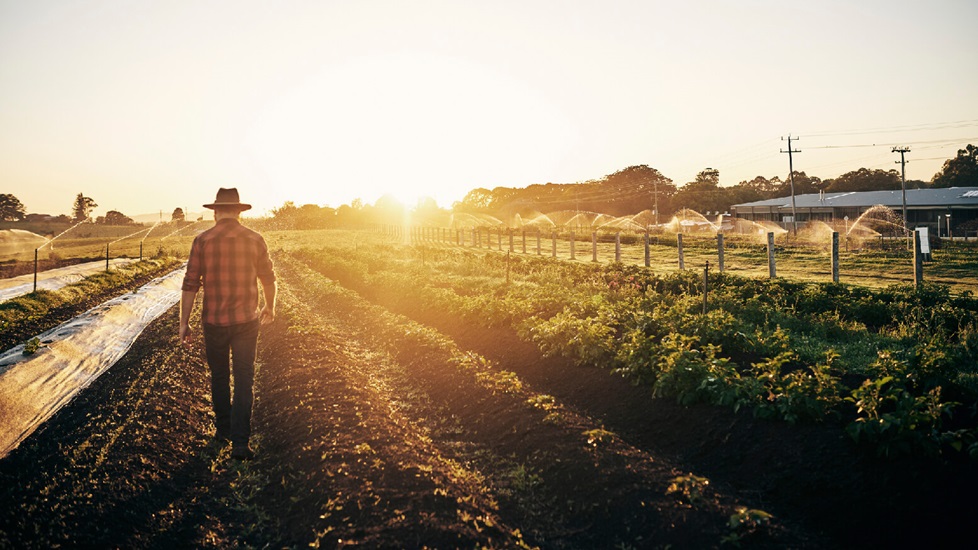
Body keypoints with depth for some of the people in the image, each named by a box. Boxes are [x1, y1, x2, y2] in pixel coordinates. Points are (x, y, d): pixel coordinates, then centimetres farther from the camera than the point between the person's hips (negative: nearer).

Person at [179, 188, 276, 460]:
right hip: (246, 320, 0)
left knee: (219, 377, 19)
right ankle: (240, 441, -1)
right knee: (244, 381, 4)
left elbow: (190, 284, -7)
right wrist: (270, 307, 25)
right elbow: (269, 279, 8)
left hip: (214, 321, 0)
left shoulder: (203, 241, -6)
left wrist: (184, 323, 0)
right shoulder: (255, 240, -2)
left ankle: (223, 428, 34)